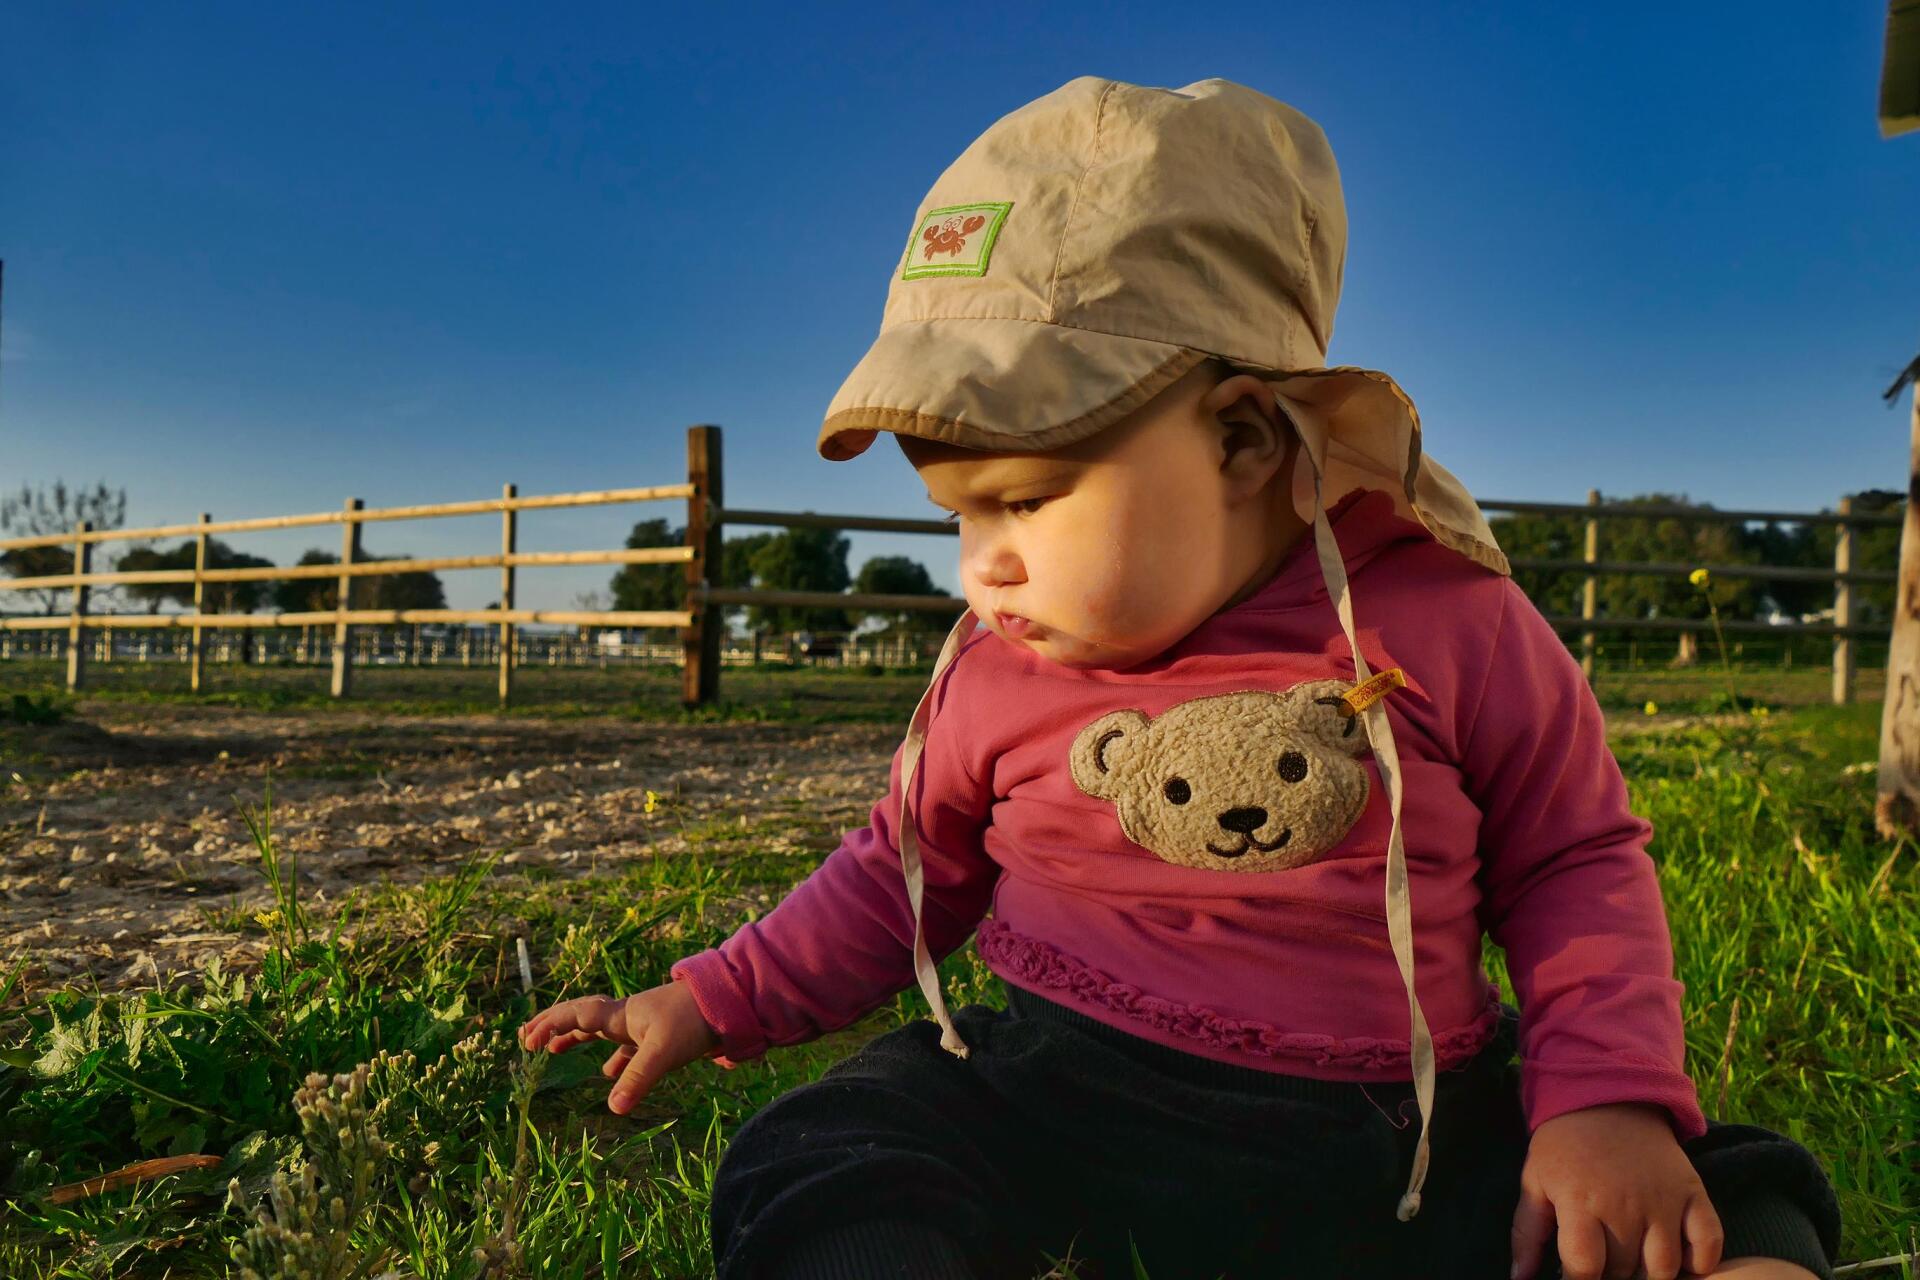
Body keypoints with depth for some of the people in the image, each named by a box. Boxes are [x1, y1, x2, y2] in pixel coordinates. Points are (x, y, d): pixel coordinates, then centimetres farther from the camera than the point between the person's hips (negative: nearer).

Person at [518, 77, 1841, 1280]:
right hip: (1060, 1106, 1)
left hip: (1404, 1142, 0)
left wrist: (1611, 1097, -10)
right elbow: (902, 873, 14)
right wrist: (710, 1004, 10)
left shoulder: (1451, 624, -7)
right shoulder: (995, 672, 1)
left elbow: (1575, 863, 4)